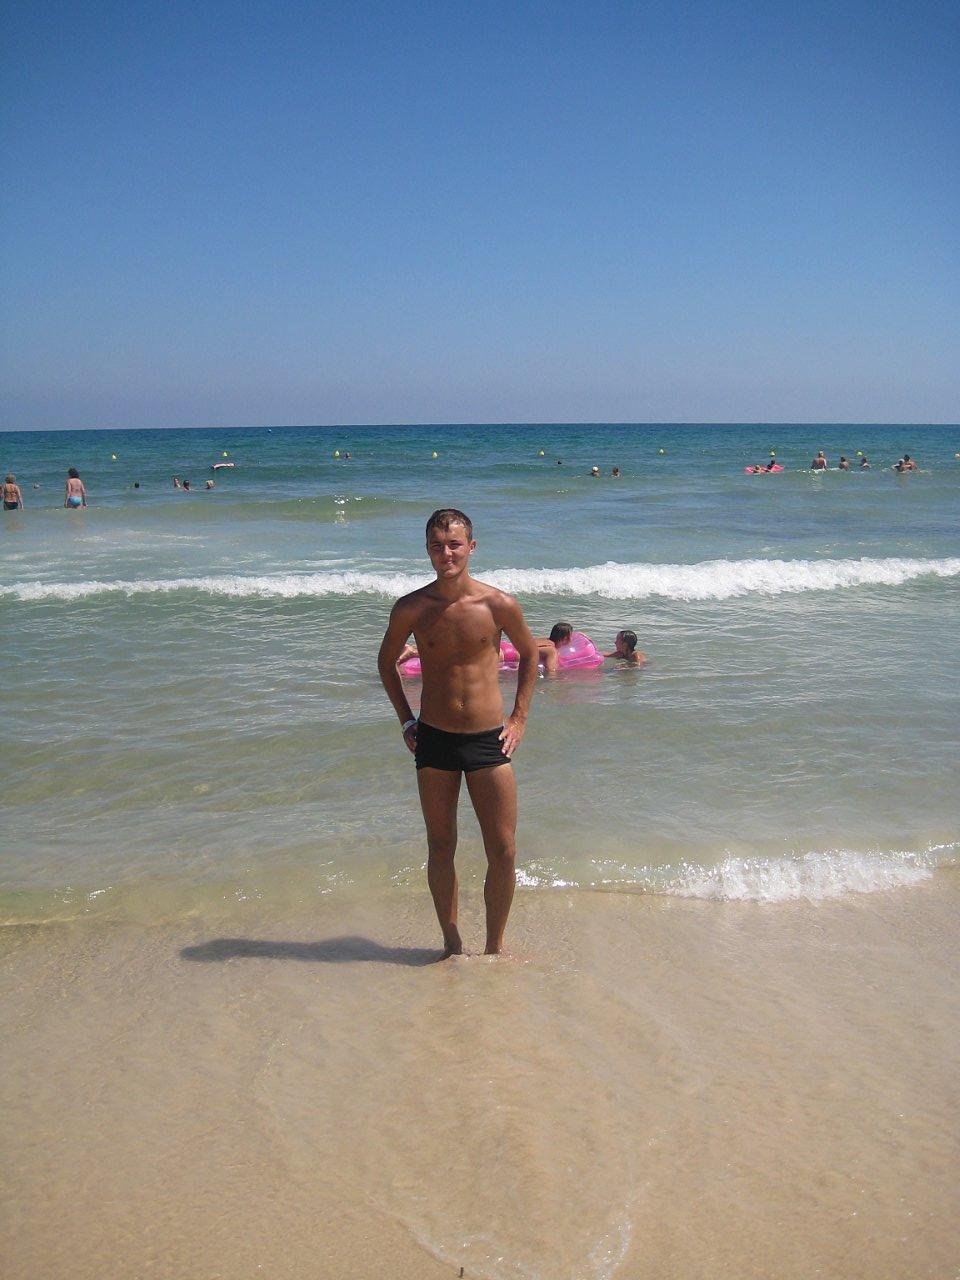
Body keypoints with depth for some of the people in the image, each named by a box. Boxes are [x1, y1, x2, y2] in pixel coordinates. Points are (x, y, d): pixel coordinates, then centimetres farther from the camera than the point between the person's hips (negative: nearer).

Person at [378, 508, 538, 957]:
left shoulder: (499, 605, -7)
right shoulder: (411, 609, -4)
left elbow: (529, 654, 11)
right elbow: (386, 662, 14)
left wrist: (519, 718, 6)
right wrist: (406, 720, 8)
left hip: (489, 740, 0)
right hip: (434, 740, 1)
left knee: (503, 852, 1)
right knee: (440, 849, 11)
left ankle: (494, 947, 21)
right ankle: (452, 944, 28)